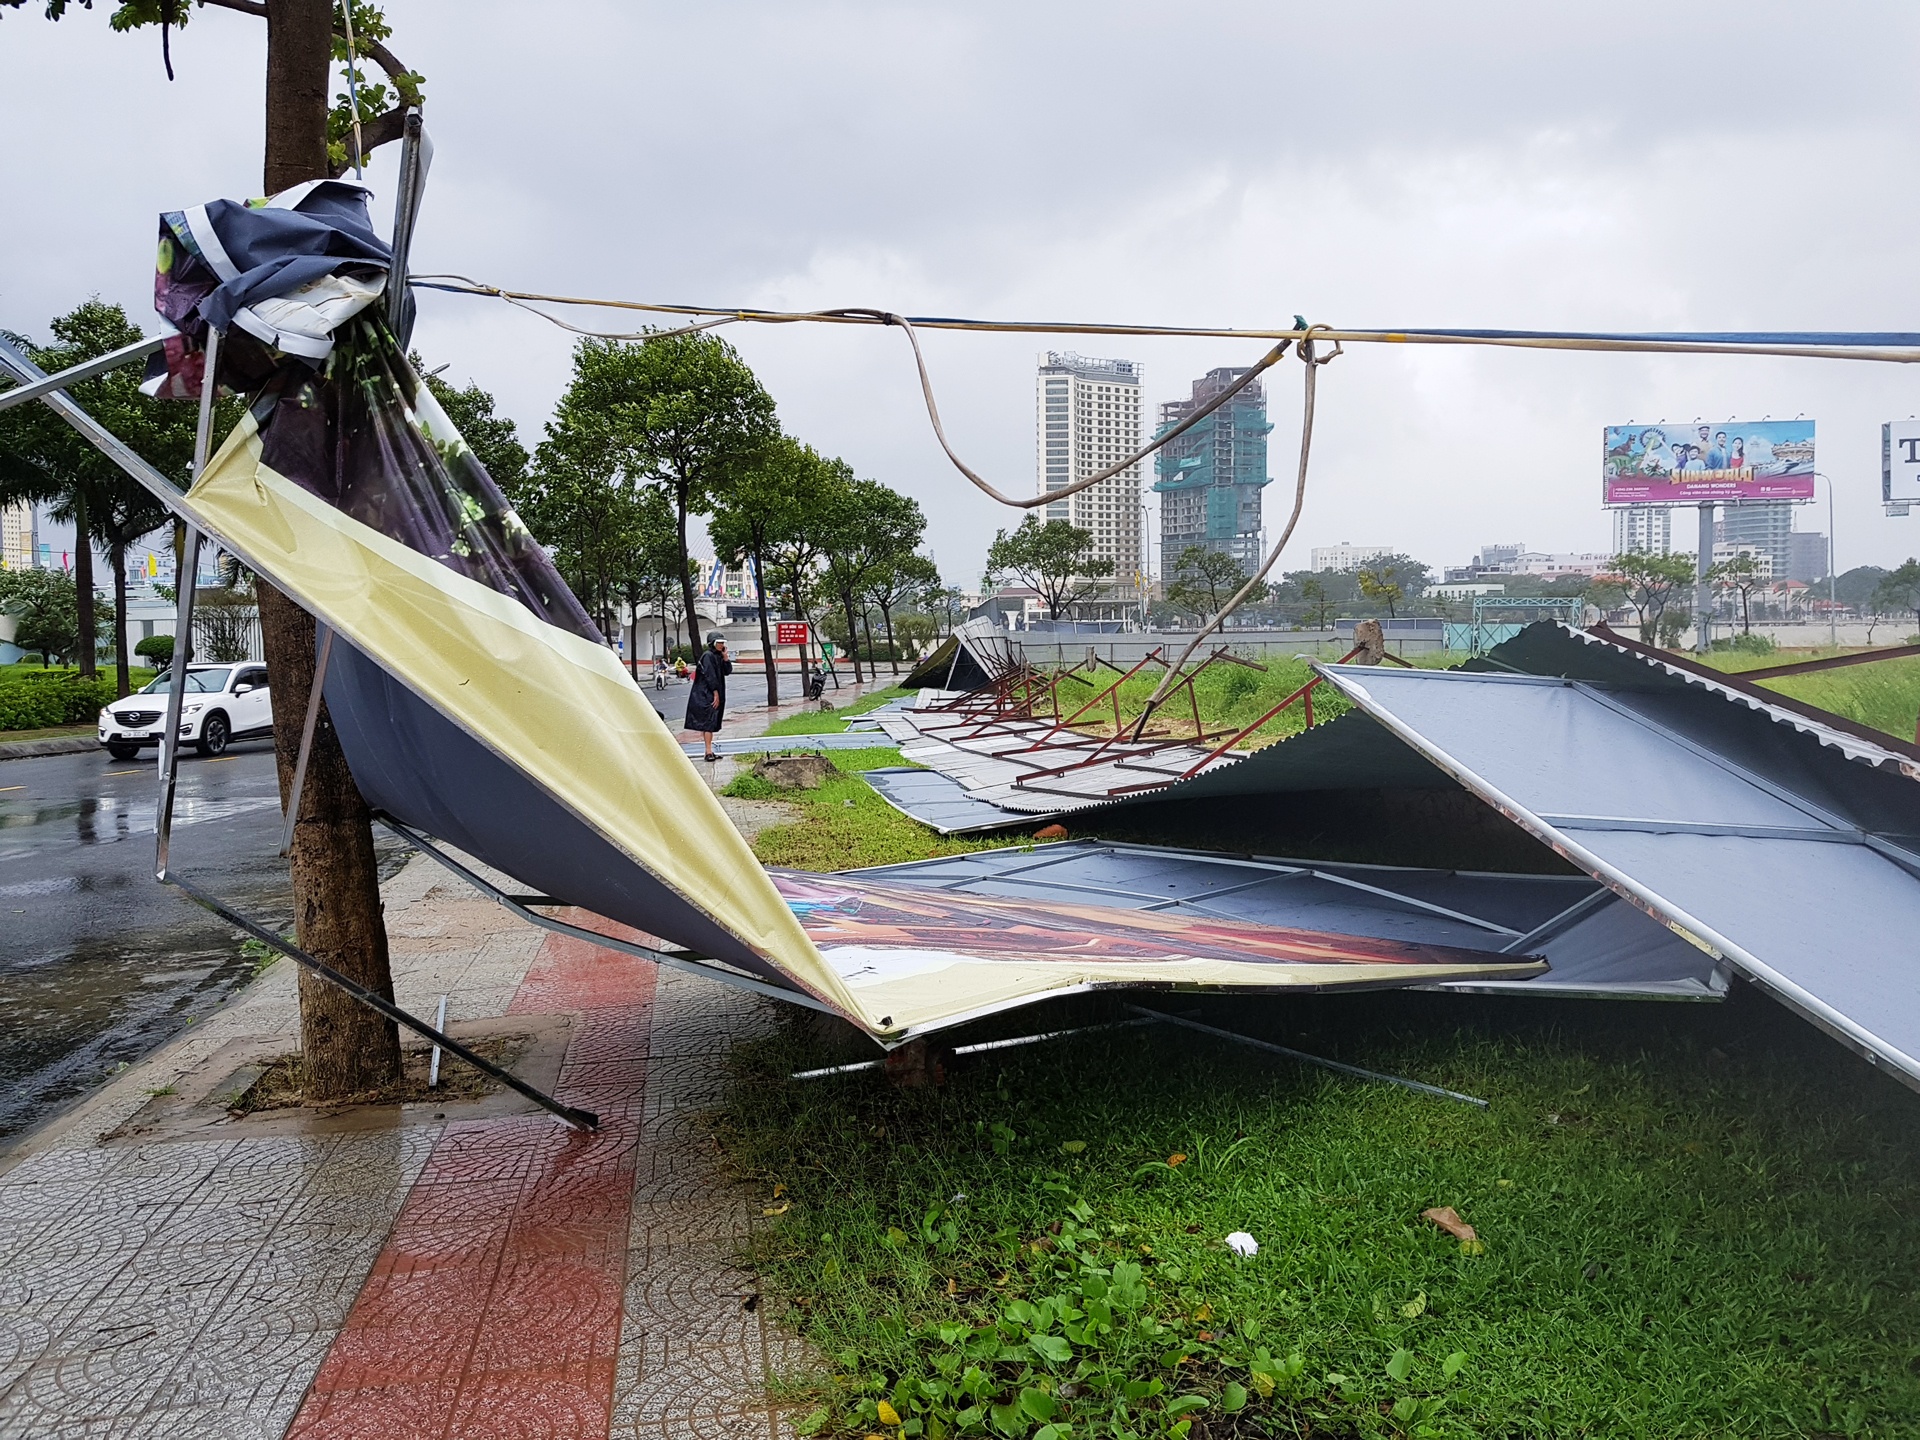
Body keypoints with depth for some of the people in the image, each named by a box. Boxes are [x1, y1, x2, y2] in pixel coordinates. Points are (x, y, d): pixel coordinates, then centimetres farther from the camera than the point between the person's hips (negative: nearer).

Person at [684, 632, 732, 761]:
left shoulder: (719, 657, 16)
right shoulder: (708, 656, -12)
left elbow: (727, 672, 11)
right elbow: (710, 676, -17)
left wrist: (725, 657, 0)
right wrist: (715, 693, -19)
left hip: (716, 694, 9)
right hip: (706, 694, -9)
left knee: (712, 724, 9)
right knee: (708, 722, -11)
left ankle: (709, 751, 12)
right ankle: (709, 752, -14)